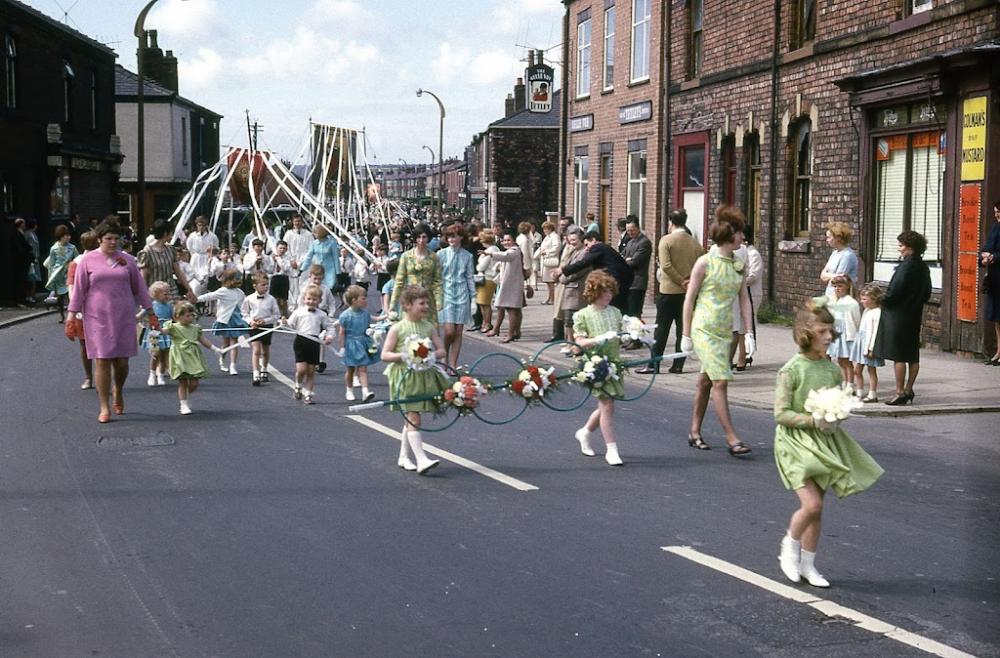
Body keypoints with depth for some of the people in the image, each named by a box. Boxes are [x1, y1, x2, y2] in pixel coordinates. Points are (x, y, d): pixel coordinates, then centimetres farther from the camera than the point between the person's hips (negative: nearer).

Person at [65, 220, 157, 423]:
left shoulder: (126, 260, 8)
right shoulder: (88, 260, 3)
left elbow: (139, 287, 13)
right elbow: (78, 289, 3)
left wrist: (150, 313, 12)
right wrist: (72, 316, -2)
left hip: (124, 316, 2)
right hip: (97, 318, -2)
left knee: (122, 361, 0)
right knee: (102, 361, -5)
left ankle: (118, 391, 33)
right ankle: (104, 408, 2)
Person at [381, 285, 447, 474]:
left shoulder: (428, 327, 6)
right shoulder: (398, 328, -6)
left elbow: (441, 350, 8)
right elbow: (385, 355, -6)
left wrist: (431, 355, -13)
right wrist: (403, 356, -21)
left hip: (425, 375, 5)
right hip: (405, 376, -5)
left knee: (411, 419, 14)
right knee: (413, 417, -12)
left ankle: (403, 457, 24)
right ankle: (421, 459, -18)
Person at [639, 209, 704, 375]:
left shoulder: (666, 240, -7)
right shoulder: (694, 243, 5)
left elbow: (666, 265, -16)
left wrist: (681, 281, -10)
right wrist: (688, 281, -2)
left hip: (669, 290, -3)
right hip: (689, 292, 3)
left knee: (662, 329, 1)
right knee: (683, 328, 7)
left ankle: (654, 364, 1)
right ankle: (678, 365, 7)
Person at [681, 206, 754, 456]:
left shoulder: (738, 266, 9)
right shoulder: (705, 263, -8)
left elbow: (744, 300, 11)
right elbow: (689, 299, -5)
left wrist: (749, 332, 3)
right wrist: (686, 334, -5)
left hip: (725, 331, 6)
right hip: (705, 330, -6)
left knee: (705, 381, 14)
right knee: (721, 381, -12)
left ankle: (695, 432, 23)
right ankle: (732, 438, -12)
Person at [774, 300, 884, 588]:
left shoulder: (832, 369, 3)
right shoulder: (791, 370, -14)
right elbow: (781, 413, -15)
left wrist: (836, 418, -9)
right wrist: (813, 420, -24)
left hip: (824, 443, 6)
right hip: (796, 443, -6)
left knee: (816, 509, 10)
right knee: (811, 504, -16)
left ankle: (807, 564, 23)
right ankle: (790, 545, 13)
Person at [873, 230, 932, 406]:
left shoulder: (906, 266, -18)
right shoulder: (923, 267, 8)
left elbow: (894, 291, -20)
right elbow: (927, 294, 15)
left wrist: (883, 300, -3)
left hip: (899, 316, -9)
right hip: (915, 316, 9)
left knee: (898, 356, -3)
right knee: (913, 356, 12)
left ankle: (900, 393, 0)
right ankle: (908, 390, 19)